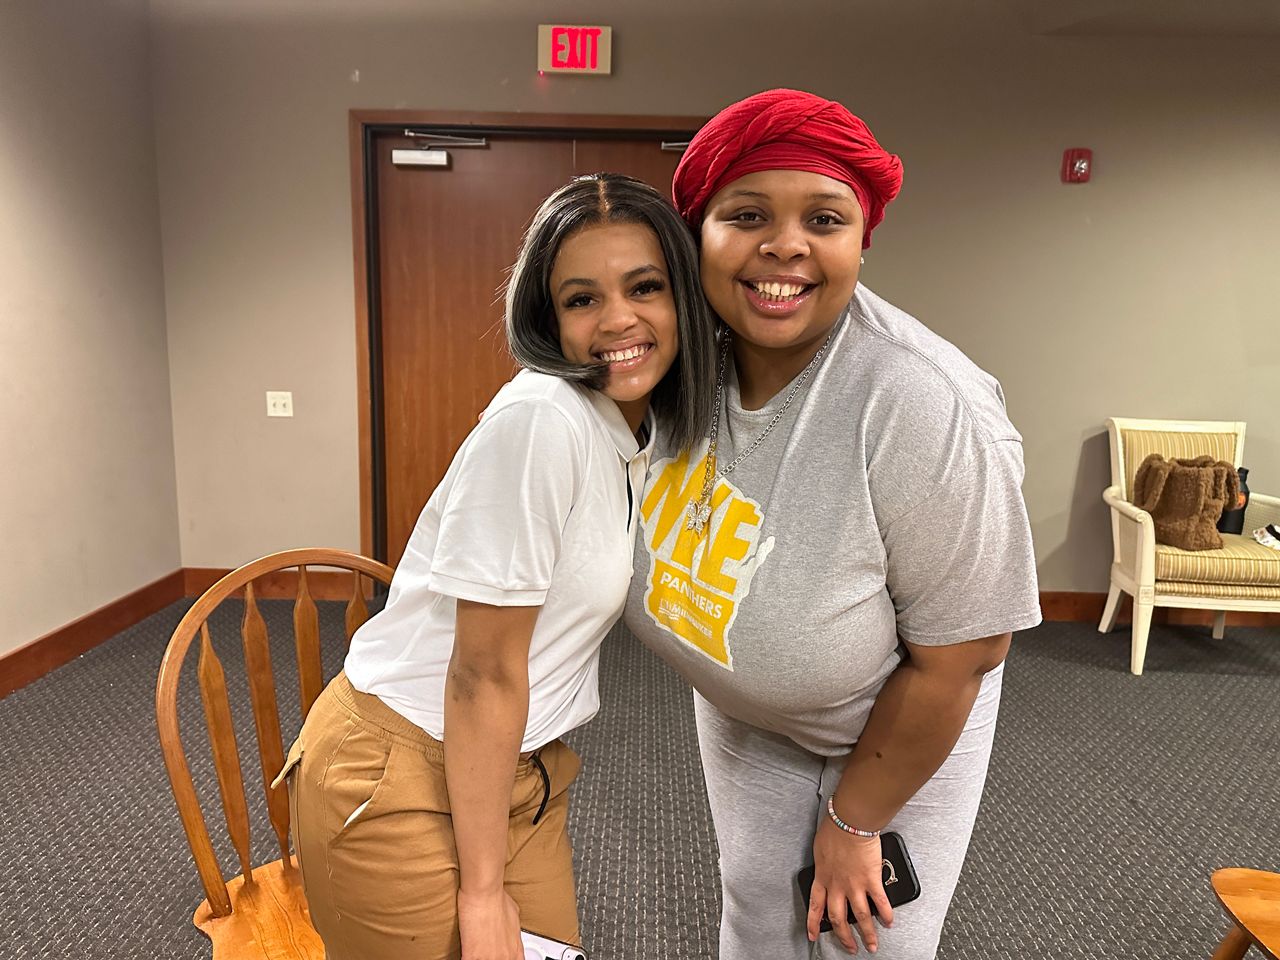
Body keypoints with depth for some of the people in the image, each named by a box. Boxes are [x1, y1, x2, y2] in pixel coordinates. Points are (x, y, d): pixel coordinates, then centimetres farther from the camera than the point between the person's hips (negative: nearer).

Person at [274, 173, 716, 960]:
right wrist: (483, 894, -13)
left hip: (522, 769, 7)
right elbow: (484, 675, -21)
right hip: (402, 781, -7)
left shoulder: (648, 427, 1)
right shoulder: (541, 421, -25)